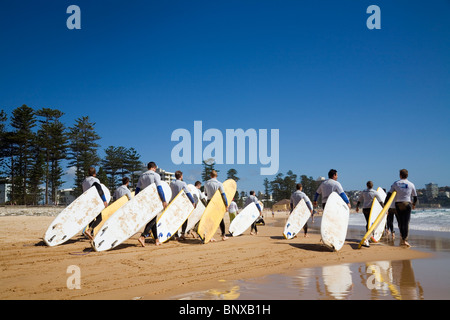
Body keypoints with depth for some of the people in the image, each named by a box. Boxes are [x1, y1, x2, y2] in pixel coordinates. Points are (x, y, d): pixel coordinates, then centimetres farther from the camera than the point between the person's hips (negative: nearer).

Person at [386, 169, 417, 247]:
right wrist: (414, 204, 32)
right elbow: (415, 196, 13)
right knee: (406, 223, -2)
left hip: (398, 204, 1)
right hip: (407, 204, -1)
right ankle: (405, 240, -11)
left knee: (400, 223, 10)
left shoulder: (395, 183, 4)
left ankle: (402, 239, 14)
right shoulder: (411, 184, 5)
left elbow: (389, 195, -2)